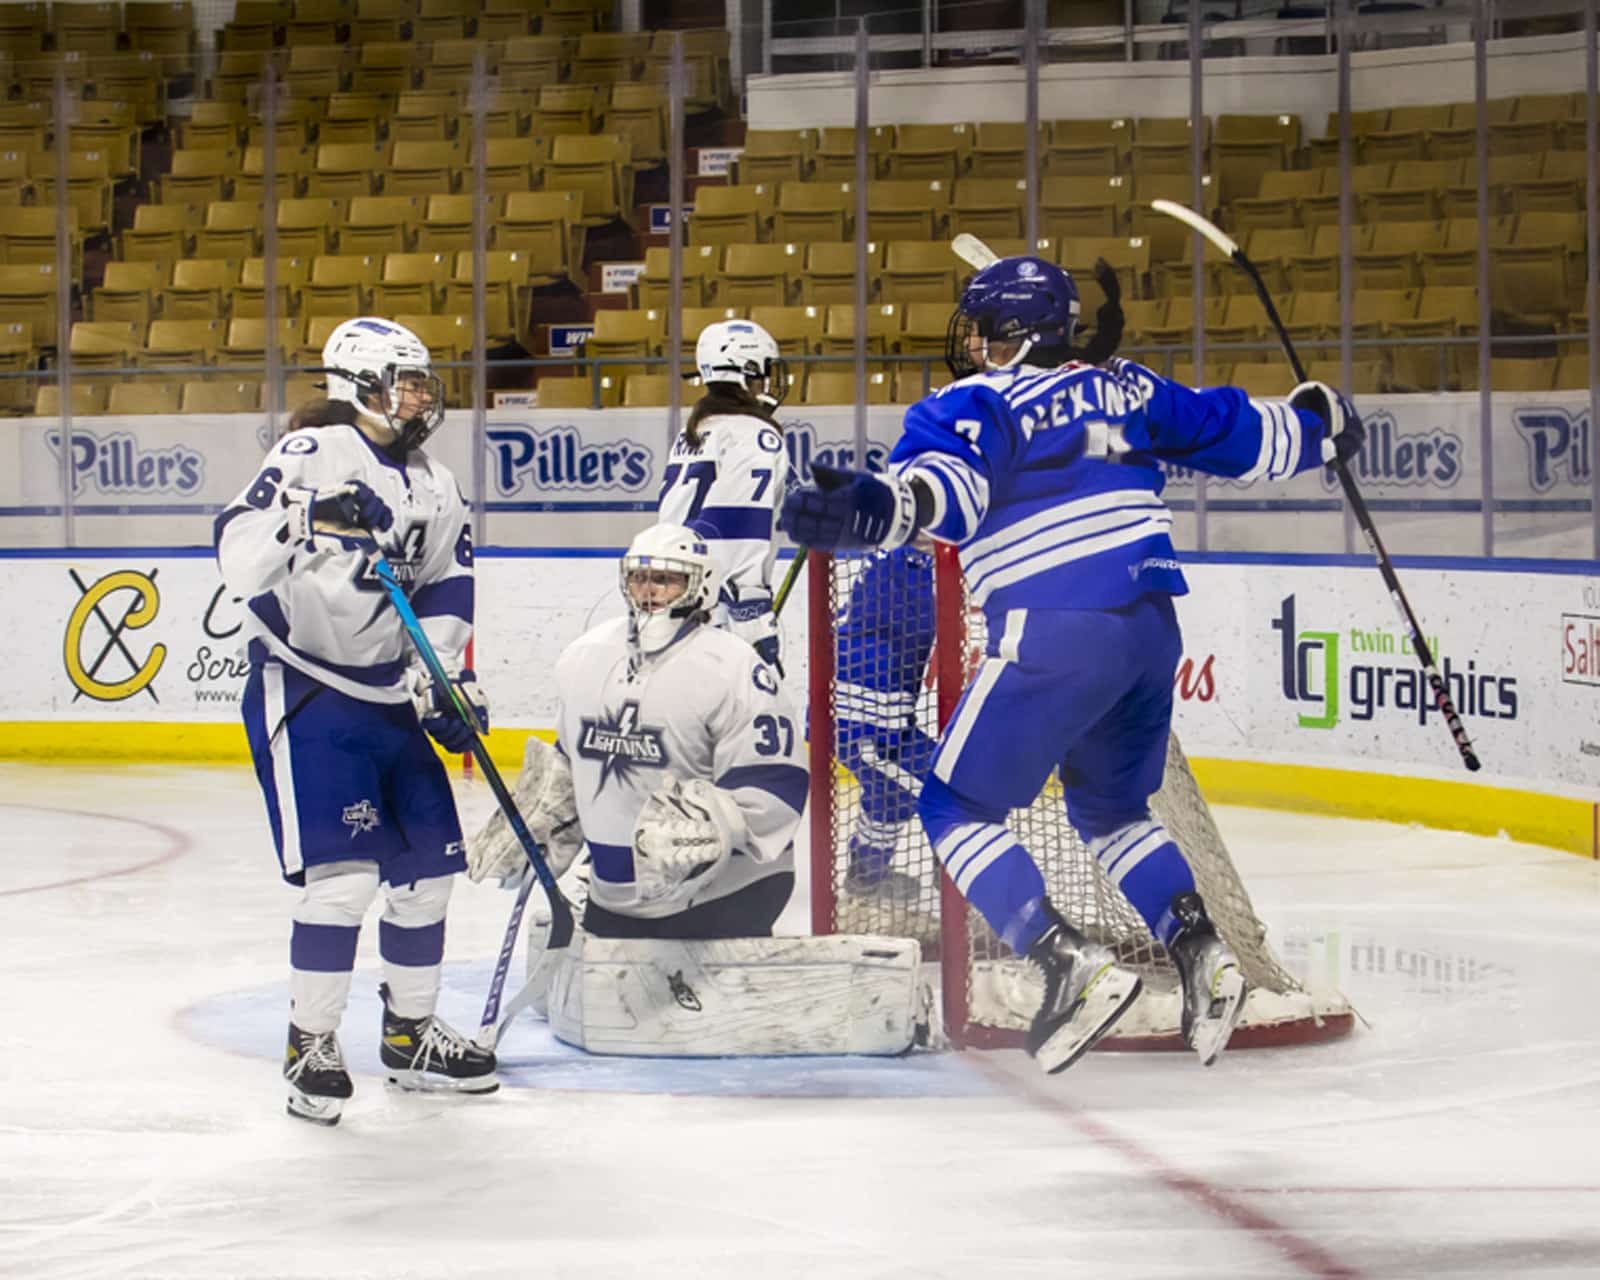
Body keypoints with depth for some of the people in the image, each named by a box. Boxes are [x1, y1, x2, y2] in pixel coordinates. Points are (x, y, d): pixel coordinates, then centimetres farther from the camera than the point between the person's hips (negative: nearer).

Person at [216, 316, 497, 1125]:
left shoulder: (431, 487, 11)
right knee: (343, 870, -15)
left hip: (388, 695, 8)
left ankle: (411, 1036, 24)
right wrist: (306, 522, -39)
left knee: (428, 861, 9)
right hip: (302, 691, -8)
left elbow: (444, 593, 14)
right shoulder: (313, 455, -13)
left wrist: (447, 687, 2)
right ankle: (310, 1048, -4)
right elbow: (239, 559, -22)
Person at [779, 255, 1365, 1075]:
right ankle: (1199, 947, 6)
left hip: (1053, 636, -7)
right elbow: (1235, 433, 28)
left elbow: (951, 481, -24)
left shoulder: (977, 404, -2)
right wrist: (1318, 427, 48)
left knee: (954, 811, 4)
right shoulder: (1122, 390, 18)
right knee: (1112, 811, 27)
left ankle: (1072, 963, -13)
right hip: (1151, 626, 7)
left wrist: (878, 507, -44)